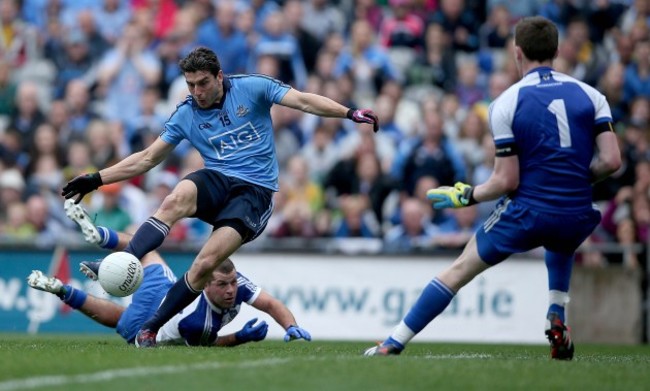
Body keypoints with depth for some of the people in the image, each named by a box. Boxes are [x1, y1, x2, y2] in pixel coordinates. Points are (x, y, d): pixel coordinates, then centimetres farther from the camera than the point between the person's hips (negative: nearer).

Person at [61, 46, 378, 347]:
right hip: (216, 182, 2)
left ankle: (151, 329, -13)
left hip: (255, 190, -2)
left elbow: (304, 101, -3)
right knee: (177, 199, -35)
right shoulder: (185, 115, 8)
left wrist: (349, 113, -16)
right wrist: (97, 179, 8)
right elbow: (147, 159, 14)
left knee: (206, 262, -22)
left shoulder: (251, 88, 1)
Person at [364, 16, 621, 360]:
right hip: (577, 216, 3)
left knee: (459, 270, 10)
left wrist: (465, 196, 7)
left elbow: (506, 181, -9)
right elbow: (611, 160, -5)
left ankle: (392, 345, 11)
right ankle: (556, 322, 21)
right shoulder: (590, 95, 3)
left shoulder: (507, 103, -6)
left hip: (527, 212, -3)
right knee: (559, 248, 40)